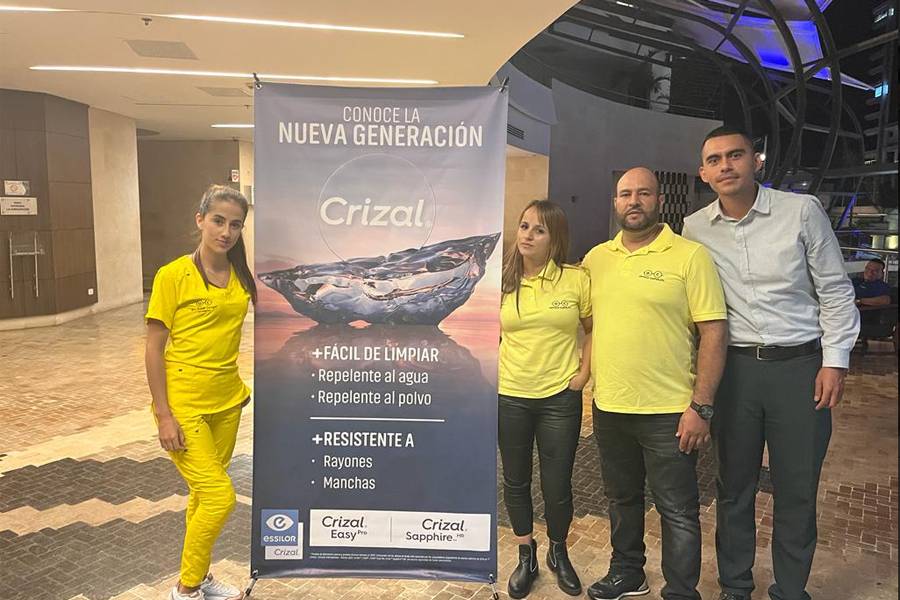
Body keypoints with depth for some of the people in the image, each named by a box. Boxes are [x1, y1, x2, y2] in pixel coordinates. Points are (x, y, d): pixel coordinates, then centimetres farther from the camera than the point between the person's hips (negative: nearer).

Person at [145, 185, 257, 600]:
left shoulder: (241, 275, 2)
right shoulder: (173, 275, -12)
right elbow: (154, 349, -11)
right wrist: (164, 415, -13)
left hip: (227, 403, 6)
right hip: (184, 405, -5)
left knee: (204, 493, 18)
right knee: (219, 496, -7)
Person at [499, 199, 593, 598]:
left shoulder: (577, 280, -6)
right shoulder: (500, 282, -2)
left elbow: (594, 330, 6)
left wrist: (584, 372, -2)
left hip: (560, 398, -1)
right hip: (509, 397, 2)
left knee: (557, 484, 8)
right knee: (515, 481, 13)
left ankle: (558, 553, 36)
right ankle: (526, 556, 35)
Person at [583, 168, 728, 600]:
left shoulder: (690, 256, -9)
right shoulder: (596, 259, 6)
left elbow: (714, 333, -11)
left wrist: (701, 407, -14)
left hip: (668, 413, -5)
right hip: (608, 407, 5)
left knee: (678, 511, 9)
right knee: (621, 498, 22)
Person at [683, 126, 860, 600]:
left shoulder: (802, 210, -5)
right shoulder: (694, 228, 2)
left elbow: (835, 290, 0)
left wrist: (835, 361, -5)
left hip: (800, 365, -1)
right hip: (734, 367, 2)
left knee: (797, 491, 7)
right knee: (734, 486, 11)